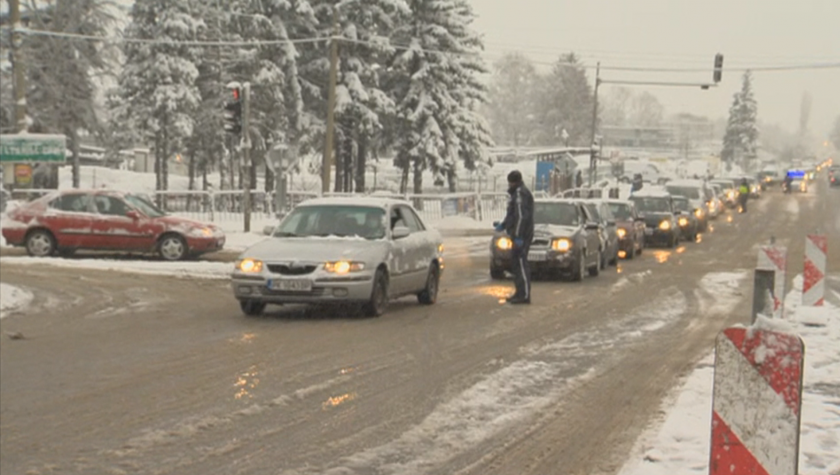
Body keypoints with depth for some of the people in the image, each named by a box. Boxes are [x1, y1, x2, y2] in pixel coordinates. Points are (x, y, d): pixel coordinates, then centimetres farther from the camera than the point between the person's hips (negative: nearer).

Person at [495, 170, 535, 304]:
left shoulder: (520, 193, -14)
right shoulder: (516, 193, 20)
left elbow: (521, 216, -21)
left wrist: (518, 236, -24)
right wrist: (503, 225, 22)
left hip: (521, 236, -11)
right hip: (518, 235, 11)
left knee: (521, 263, -11)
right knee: (518, 264, 13)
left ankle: (524, 295, -12)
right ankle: (520, 293, 19)